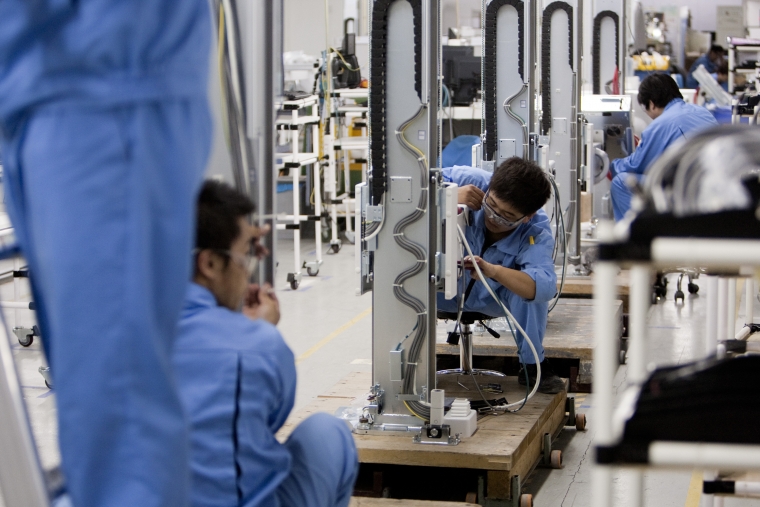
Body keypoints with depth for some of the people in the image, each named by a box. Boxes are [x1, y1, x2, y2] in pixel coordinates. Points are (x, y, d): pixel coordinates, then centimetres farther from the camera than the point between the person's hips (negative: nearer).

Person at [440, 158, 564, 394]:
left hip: (493, 298, -1)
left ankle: (532, 365, -9)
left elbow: (544, 286, -49)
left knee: (528, 285, -33)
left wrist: (492, 271, -65)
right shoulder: (472, 181, -28)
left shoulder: (536, 233, -31)